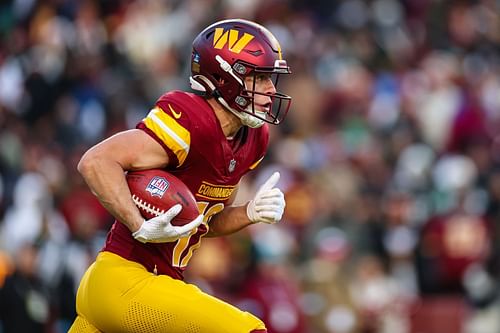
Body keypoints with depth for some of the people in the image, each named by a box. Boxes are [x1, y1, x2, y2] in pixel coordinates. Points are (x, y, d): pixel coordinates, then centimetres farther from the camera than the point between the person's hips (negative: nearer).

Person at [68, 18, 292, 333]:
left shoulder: (251, 141, 10)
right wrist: (141, 227, -30)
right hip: (123, 282, -10)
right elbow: (96, 162, -24)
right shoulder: (191, 121, -19)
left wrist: (251, 213, 1)